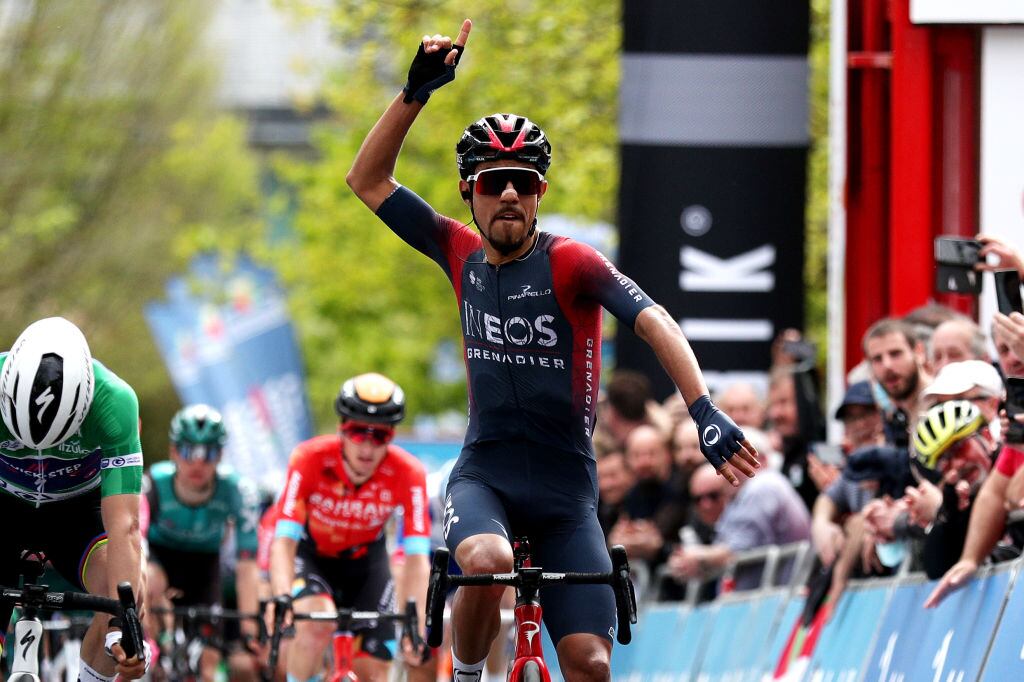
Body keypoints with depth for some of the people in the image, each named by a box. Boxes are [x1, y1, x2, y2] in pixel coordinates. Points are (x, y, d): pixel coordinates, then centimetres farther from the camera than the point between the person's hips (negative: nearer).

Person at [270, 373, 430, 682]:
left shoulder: (408, 474, -28)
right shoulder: (310, 459, -31)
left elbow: (417, 558, -31)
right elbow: (284, 540, -35)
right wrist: (282, 599, -52)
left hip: (365, 561, 2)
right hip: (310, 555, -2)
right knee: (317, 623, -32)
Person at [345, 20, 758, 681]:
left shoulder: (570, 262, -10)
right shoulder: (461, 253, 2)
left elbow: (655, 323, -23)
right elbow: (368, 180, 4)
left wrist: (705, 411, -39)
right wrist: (418, 91, -8)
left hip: (565, 490, -1)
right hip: (484, 476, 1)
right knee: (487, 564, -34)